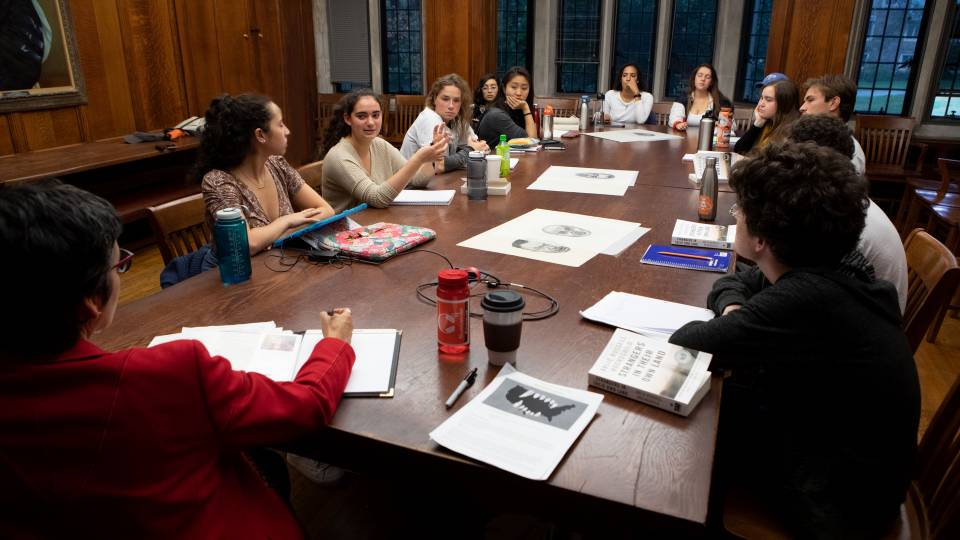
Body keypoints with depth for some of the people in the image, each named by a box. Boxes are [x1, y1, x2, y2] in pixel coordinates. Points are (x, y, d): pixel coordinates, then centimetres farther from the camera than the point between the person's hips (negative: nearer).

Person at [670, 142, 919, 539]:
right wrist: (735, 312, -13)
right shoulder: (823, 271, -8)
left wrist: (728, 327, -8)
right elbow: (734, 283, 9)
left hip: (839, 504, -7)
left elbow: (683, 342, -29)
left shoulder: (806, 300, -36)